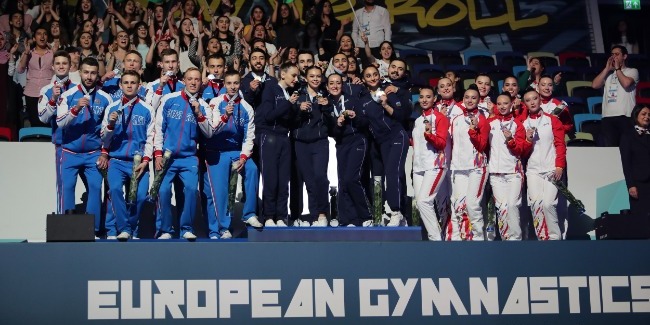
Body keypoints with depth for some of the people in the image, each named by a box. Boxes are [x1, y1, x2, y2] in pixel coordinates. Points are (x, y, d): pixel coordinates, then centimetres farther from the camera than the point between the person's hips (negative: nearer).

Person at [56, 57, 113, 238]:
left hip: (94, 154, 0)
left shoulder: (105, 98, 1)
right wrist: (76, 109, -25)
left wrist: (105, 153, 3)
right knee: (67, 188, -5)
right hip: (70, 152, 0)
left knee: (95, 188, -7)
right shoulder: (68, 96, -2)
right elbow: (60, 123, -11)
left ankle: (93, 230, 0)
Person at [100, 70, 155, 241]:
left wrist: (145, 160, -7)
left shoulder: (147, 110, 5)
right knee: (115, 188, -25)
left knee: (140, 196, -14)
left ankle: (130, 229, 7)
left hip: (139, 162, 0)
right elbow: (104, 139, 10)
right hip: (117, 160, 0)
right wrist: (110, 124, -9)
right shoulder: (112, 108, 9)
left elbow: (151, 138, 3)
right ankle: (124, 228, -19)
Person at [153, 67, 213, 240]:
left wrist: (199, 114, -11)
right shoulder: (169, 99, 2)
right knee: (163, 190, -11)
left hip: (189, 157, 1)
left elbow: (208, 133, 1)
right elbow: (159, 127, 3)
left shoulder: (203, 106, 7)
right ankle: (166, 229, 5)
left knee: (191, 188, -17)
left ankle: (187, 228, -4)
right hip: (167, 155, -1)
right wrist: (158, 153, -4)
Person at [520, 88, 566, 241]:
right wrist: (528, 140, -8)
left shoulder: (552, 120, 8)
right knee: (536, 204, -8)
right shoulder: (523, 124, 13)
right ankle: (542, 237, -1)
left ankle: (555, 237, -3)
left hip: (551, 169, -2)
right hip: (533, 170, 2)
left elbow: (560, 144, 2)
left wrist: (559, 166, -8)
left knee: (548, 203, -13)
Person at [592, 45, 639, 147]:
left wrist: (617, 68, 3)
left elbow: (626, 83, -11)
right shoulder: (608, 73, 23)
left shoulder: (632, 71, 10)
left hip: (625, 116, -4)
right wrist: (607, 68, 8)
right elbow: (595, 85, 7)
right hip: (608, 116, 4)